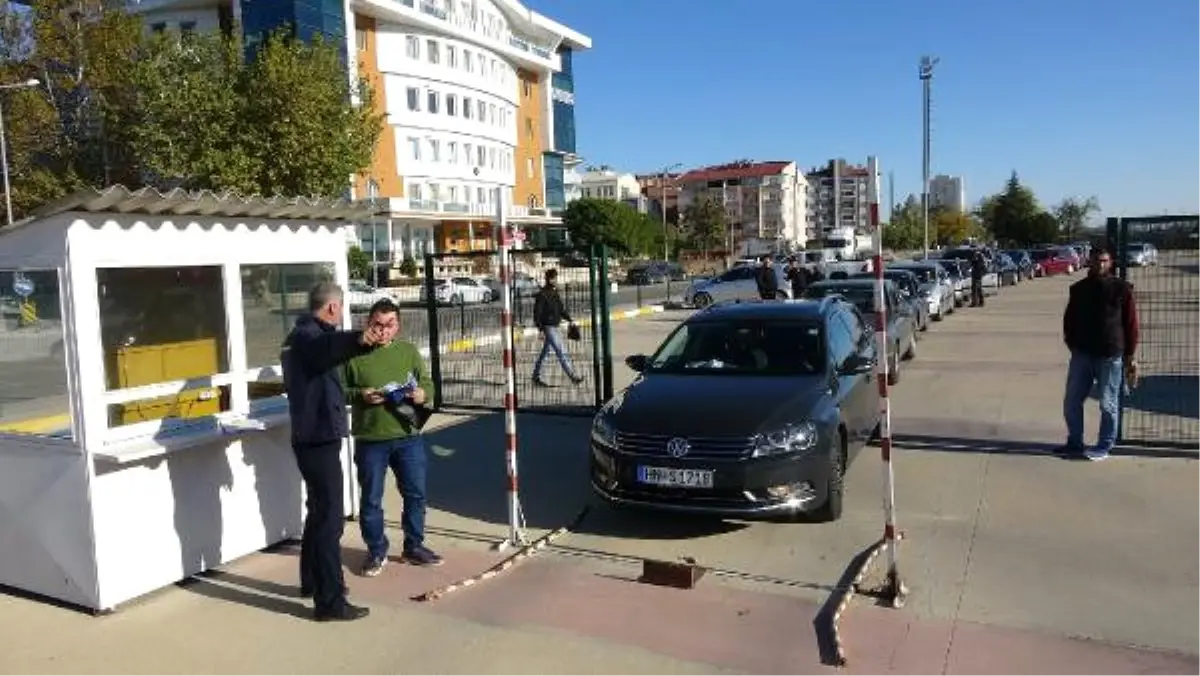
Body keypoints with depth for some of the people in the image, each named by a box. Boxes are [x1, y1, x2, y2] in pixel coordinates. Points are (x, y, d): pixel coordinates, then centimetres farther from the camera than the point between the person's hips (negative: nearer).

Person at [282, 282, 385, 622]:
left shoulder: (302, 334, 16)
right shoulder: (307, 335, -18)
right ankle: (330, 602, -4)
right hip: (319, 438, -11)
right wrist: (358, 339, -64)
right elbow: (328, 345, -44)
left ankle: (312, 580, 35)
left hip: (313, 436, 11)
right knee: (330, 517, -8)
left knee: (319, 511, 21)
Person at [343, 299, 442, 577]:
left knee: (415, 494, 10)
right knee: (371, 499, 8)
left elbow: (428, 383, 11)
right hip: (370, 439, -3)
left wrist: (423, 393, -11)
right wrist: (360, 395, -18)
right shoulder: (354, 353, -3)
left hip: (409, 437, 3)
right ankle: (376, 552, 25)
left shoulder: (409, 351, 8)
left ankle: (414, 547, 27)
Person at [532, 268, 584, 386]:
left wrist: (570, 320, 9)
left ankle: (536, 377, 23)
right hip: (548, 327, -9)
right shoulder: (542, 294, -14)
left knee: (545, 352, 14)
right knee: (561, 353, -9)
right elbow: (537, 313, -15)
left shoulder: (555, 292, 12)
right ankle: (573, 376, -9)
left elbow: (561, 309, 21)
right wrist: (541, 330, -19)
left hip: (555, 326, 9)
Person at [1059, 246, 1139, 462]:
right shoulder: (1079, 288, 8)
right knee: (1071, 401, 7)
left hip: (1110, 356, -4)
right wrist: (1071, 342, 1)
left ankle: (1104, 447, 16)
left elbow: (1131, 324, -1)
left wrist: (1130, 356, -4)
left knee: (1108, 404, 4)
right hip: (1081, 353, 4)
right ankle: (1075, 442, 22)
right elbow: (1069, 319, 15)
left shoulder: (1121, 289, -2)